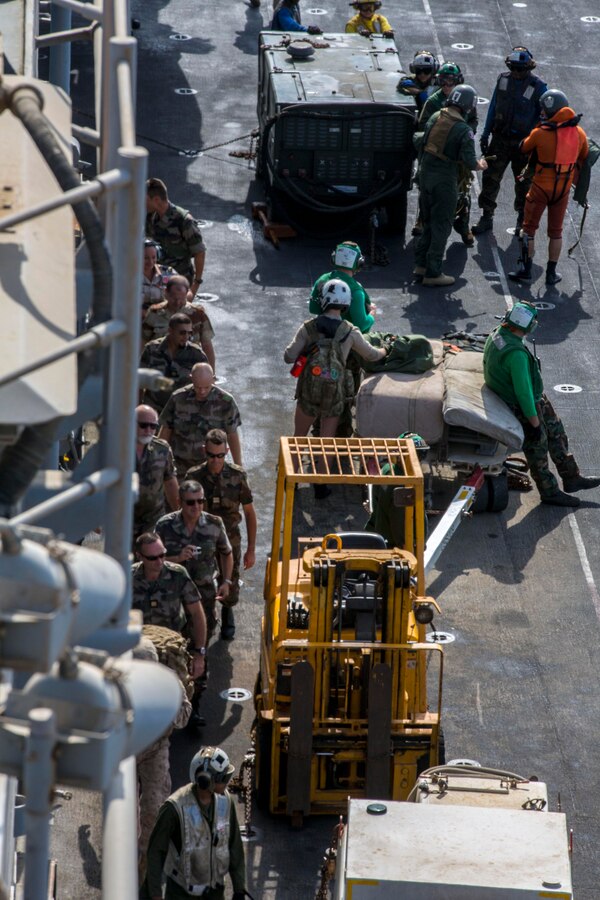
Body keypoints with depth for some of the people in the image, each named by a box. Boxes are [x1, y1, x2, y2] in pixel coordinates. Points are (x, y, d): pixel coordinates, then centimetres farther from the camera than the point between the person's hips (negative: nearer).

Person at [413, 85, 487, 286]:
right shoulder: (463, 131, -18)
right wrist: (480, 164, 1)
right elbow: (469, 161, -20)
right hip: (445, 180, -6)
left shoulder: (435, 118, 0)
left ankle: (421, 265, 25)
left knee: (429, 222, 21)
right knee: (441, 226, 4)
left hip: (425, 175, 6)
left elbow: (419, 143, 9)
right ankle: (433, 273, 6)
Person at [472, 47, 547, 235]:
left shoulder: (538, 86, -12)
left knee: (523, 182, 9)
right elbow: (493, 107, 9)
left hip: (523, 142, -3)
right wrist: (485, 133, 7)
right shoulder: (503, 79, 0)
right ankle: (486, 217, 14)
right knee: (490, 177, 4)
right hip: (500, 139, 3)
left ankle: (523, 219, 25)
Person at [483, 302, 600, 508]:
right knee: (537, 448, 8)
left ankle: (571, 478, 31)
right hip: (521, 407, -10)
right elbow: (523, 392, -32)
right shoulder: (516, 354, -37)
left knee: (556, 432, 19)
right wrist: (534, 422, -21)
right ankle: (549, 492, 25)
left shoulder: (497, 334, -7)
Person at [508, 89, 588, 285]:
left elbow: (524, 148, 0)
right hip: (564, 188, 4)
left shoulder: (540, 133, -18)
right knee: (556, 231, 15)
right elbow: (584, 156, 10)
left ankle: (525, 270, 13)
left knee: (529, 228, 11)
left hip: (541, 186, -4)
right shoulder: (579, 133, -5)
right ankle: (551, 273, 18)